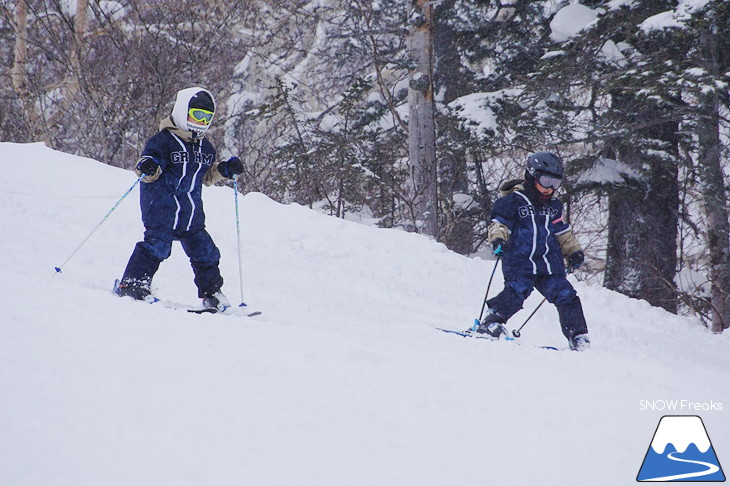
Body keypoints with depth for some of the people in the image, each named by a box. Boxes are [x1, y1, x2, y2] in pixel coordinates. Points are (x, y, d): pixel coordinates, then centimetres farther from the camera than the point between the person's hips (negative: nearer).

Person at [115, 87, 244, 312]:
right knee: (157, 244, -19)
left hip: (191, 213, 6)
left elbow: (207, 175, 28)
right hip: (161, 206, -6)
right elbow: (148, 161, -12)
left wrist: (225, 169, 13)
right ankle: (132, 284, -13)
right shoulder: (164, 141, -6)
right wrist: (147, 168, -34)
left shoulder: (205, 147, 16)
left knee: (204, 250, 6)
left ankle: (212, 294, 18)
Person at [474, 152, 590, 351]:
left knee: (566, 296, -3)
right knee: (517, 291, -26)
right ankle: (490, 323, -12)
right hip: (520, 263, -5)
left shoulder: (553, 207, 20)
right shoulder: (513, 201, 0)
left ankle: (578, 336, 6)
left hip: (550, 265, 5)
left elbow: (562, 233, 31)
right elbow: (499, 223, -5)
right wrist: (498, 239, -24)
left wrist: (574, 251, 25)